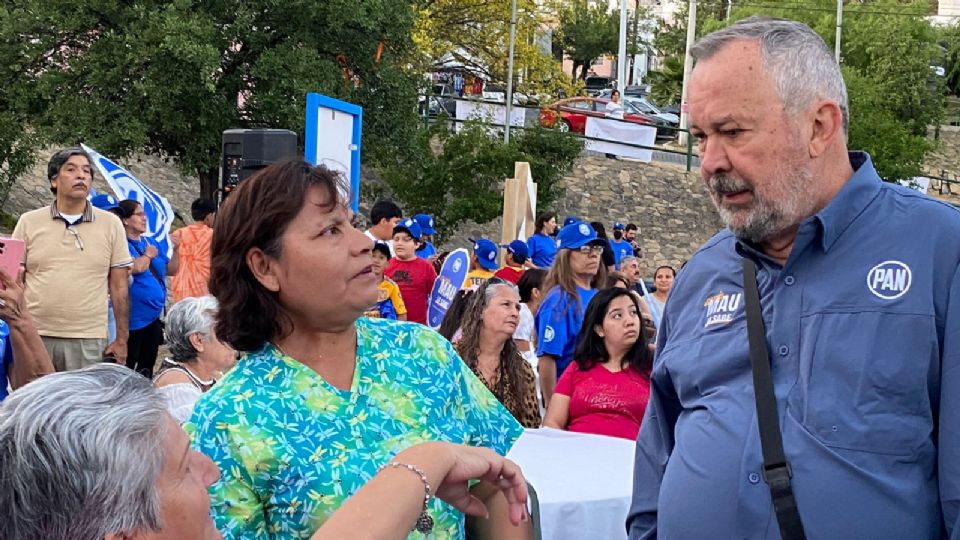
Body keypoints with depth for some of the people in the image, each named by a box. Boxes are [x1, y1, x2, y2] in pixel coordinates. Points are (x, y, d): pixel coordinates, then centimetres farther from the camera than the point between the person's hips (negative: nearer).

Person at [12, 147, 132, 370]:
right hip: (34, 337, 1)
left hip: (88, 342, 0)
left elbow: (119, 286, 7)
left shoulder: (111, 224, 5)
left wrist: (121, 339, 4)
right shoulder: (29, 222, 6)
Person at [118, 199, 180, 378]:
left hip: (153, 316, 8)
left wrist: (176, 250, 0)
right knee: (127, 369, -3)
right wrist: (148, 255, -9)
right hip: (133, 319, -8)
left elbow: (171, 270, 17)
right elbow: (136, 267, -28)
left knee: (147, 368, 16)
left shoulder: (149, 242, 12)